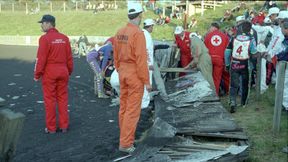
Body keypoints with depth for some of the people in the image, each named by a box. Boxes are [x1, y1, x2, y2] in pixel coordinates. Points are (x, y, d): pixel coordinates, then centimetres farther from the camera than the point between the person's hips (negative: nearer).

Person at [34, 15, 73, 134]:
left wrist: (37, 74, -5)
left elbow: (41, 58, -13)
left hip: (49, 72, -5)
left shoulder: (45, 38, -11)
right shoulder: (64, 38, 4)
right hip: (63, 71, 5)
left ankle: (51, 128, 11)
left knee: (50, 100, 4)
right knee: (62, 98, 11)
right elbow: (69, 57, 7)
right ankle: (64, 126, 17)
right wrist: (69, 71, 18)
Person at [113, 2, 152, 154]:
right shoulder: (138, 33, -18)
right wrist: (146, 81, -15)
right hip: (135, 74, -8)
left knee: (124, 107, 15)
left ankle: (126, 136, 27)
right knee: (133, 110, -2)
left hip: (123, 73, 8)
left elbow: (116, 56, 12)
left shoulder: (119, 32, 6)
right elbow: (141, 59, -20)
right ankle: (125, 143, 1)